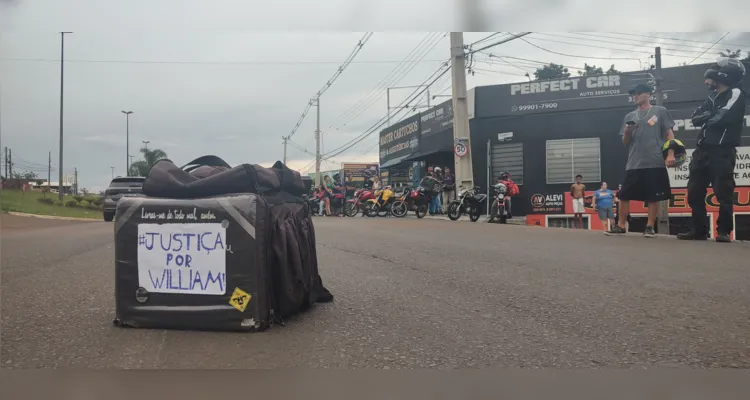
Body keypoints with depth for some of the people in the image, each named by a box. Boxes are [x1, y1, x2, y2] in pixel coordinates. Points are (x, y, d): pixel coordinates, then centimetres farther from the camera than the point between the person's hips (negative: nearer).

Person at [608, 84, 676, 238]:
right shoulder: (629, 116, 17)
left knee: (654, 197, -1)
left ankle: (650, 227, 7)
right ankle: (621, 226, 7)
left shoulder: (660, 111, 7)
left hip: (655, 163, -3)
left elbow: (669, 134, 3)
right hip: (633, 164, 4)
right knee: (624, 195, 0)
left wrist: (670, 154, -8)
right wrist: (627, 132, -4)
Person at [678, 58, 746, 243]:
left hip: (722, 152, -8)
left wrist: (708, 119, 2)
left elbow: (722, 118, -17)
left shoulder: (735, 94, -2)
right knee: (694, 192, 6)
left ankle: (724, 231, 1)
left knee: (723, 193, -7)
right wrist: (710, 116, -9)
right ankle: (699, 230, 12)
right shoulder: (712, 98, 21)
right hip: (703, 150, 8)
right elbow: (695, 119, 8)